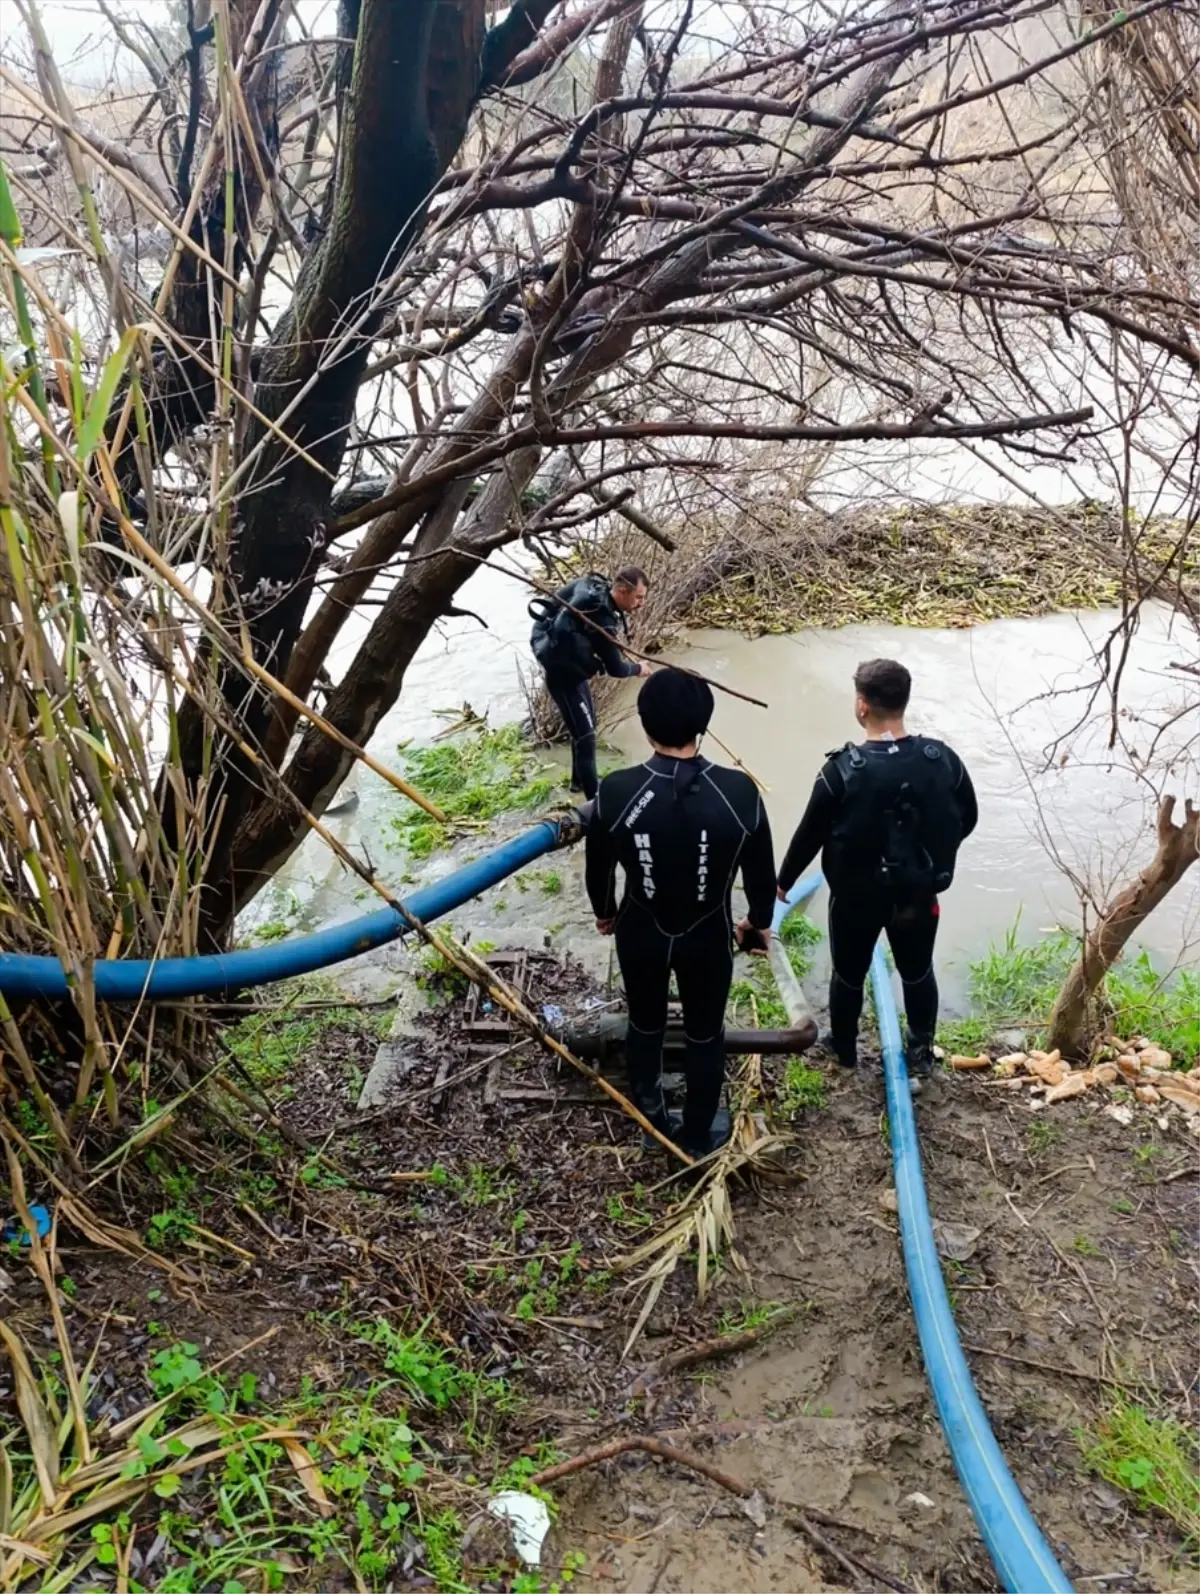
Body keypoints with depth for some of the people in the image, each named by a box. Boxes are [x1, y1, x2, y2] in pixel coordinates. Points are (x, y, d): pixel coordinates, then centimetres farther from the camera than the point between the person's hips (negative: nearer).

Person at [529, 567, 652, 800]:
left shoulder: (595, 585, -9)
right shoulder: (601, 618, -33)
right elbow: (614, 668, -21)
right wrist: (637, 669, -1)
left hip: (569, 665, 10)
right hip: (563, 672, -10)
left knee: (586, 723, 24)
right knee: (585, 736, -8)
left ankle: (580, 780, 42)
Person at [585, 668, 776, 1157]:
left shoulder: (616, 792, -24)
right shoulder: (740, 791, -24)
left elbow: (598, 867, -7)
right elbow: (761, 871, -9)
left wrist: (604, 912, 15)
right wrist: (759, 921, 11)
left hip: (641, 932, 1)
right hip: (708, 936, 0)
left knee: (645, 1024, 27)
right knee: (705, 1035, 23)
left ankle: (650, 1111, 51)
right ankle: (698, 1134, 42)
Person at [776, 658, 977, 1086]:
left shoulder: (843, 770, -25)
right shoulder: (943, 760, -16)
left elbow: (810, 835, -12)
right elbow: (967, 820, 0)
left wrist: (784, 880, 5)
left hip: (856, 897, -2)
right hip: (919, 894, 2)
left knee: (849, 975, 22)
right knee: (918, 973, 25)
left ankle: (844, 1049, 43)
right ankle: (921, 1053, 42)